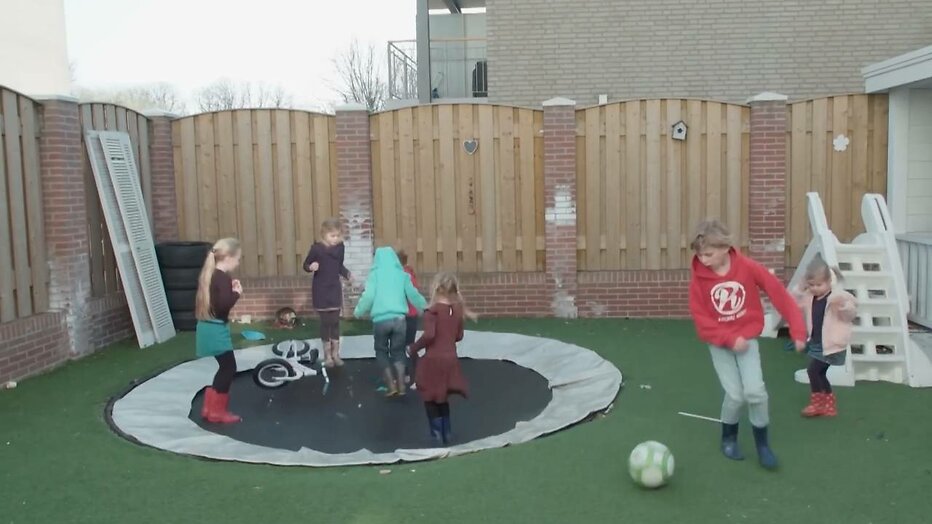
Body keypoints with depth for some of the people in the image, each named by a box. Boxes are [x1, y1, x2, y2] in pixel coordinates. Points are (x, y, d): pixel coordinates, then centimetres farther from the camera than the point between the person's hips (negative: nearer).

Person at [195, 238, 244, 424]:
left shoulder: (209, 274, 11)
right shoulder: (223, 278, -18)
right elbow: (224, 304, -28)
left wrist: (230, 289, 4)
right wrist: (237, 293, -13)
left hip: (208, 327, 10)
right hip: (217, 330, -10)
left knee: (225, 368, 18)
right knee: (228, 368, 1)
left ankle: (210, 408, 24)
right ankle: (217, 411, 9)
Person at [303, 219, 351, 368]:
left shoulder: (340, 247, -2)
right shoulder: (316, 248, -14)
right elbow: (305, 265, -4)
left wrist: (348, 274, -5)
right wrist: (311, 267, -26)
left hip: (335, 289, 3)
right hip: (321, 290, -3)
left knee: (335, 322, 7)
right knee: (325, 322, 2)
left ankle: (335, 354, 19)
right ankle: (327, 355, 15)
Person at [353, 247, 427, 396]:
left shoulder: (375, 274, 2)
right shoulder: (402, 274, 8)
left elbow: (368, 296, -6)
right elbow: (413, 295, 9)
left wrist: (358, 312, 9)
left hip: (380, 320, -2)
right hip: (399, 319, 2)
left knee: (381, 351, 16)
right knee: (398, 352, 17)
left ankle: (391, 386, 7)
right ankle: (401, 386, 7)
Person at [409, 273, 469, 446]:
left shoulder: (432, 311, -15)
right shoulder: (457, 310, 4)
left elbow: (429, 335, -23)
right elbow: (459, 336, 11)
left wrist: (414, 348, -9)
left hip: (433, 360, -6)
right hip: (450, 359, 6)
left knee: (430, 400, 10)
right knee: (442, 398, 22)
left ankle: (437, 436, 10)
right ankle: (446, 434, 25)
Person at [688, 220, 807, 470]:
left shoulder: (747, 268, -15)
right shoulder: (699, 278, -14)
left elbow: (779, 293, -11)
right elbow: (701, 320, -12)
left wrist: (797, 329, -14)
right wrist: (730, 339, -20)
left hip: (746, 338, 0)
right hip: (719, 343, 0)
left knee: (755, 390, -14)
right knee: (735, 395, -9)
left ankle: (762, 442, 10)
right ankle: (729, 437, 21)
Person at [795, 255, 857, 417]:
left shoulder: (837, 296, -16)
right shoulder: (809, 297, 3)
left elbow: (851, 314, -16)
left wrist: (843, 305, -37)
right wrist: (801, 293, 2)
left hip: (830, 345, -8)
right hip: (815, 344, 8)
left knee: (813, 369, -10)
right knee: (819, 373, 14)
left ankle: (817, 403, 7)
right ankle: (829, 405, 27)